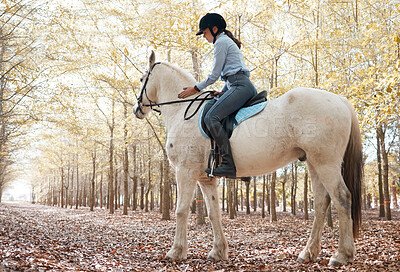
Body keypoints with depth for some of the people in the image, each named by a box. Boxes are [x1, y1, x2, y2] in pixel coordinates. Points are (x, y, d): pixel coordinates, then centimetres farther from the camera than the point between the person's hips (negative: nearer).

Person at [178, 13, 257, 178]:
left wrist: (196, 89, 6)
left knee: (211, 118, -25)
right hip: (242, 86, 11)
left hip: (240, 87, -11)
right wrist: (222, 92, 22)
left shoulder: (221, 42, -2)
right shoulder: (229, 42, 30)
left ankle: (228, 165, -33)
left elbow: (214, 75, -4)